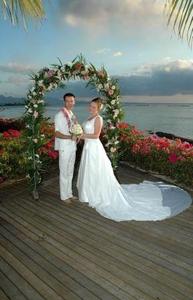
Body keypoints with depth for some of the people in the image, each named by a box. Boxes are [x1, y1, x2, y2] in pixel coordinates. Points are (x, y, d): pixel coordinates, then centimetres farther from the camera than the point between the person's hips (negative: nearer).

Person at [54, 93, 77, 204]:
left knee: (70, 172, 15)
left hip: (73, 147, 7)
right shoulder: (59, 115, -11)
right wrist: (70, 137, -27)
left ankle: (69, 193, 29)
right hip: (64, 147, -7)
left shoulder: (73, 115, 11)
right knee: (64, 172, 3)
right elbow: (57, 133, -15)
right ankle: (64, 196, 17)